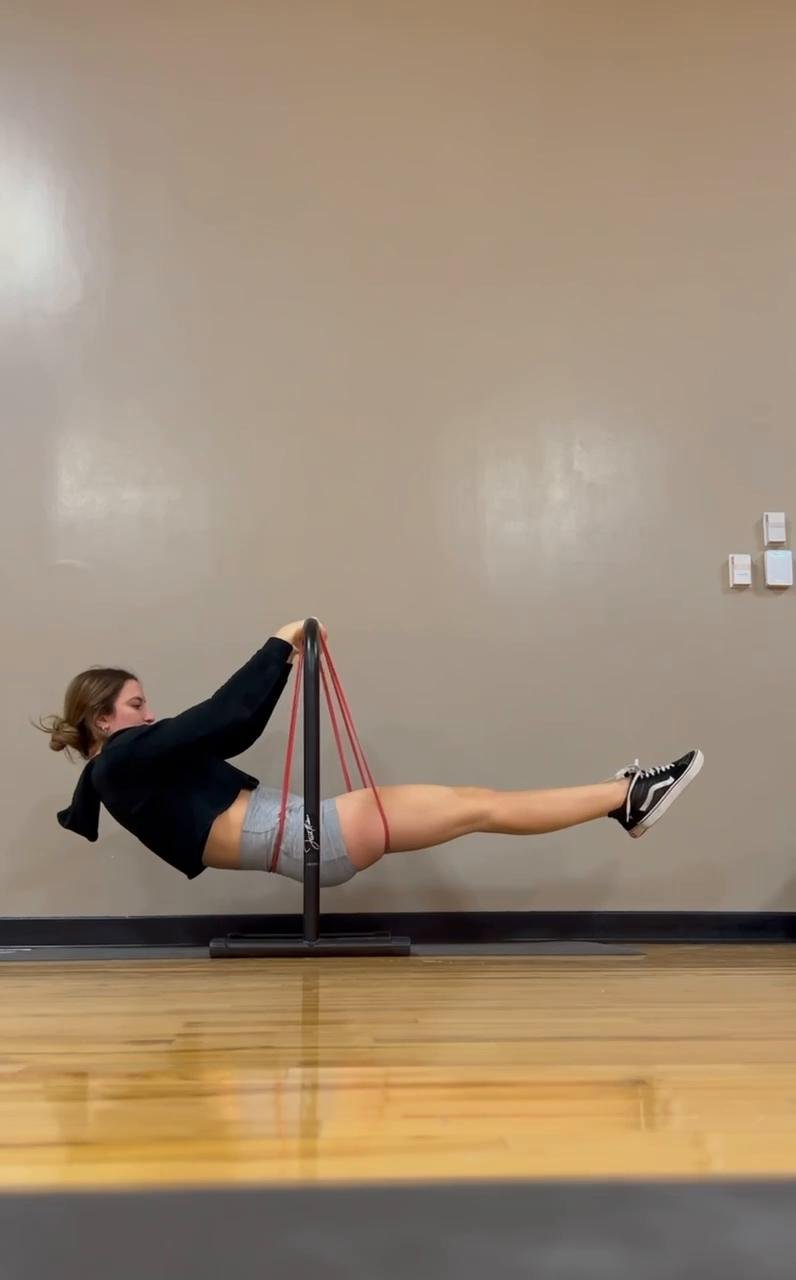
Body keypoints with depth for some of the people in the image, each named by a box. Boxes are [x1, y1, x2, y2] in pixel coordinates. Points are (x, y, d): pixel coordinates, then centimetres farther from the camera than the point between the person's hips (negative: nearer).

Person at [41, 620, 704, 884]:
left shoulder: (118, 771, 19)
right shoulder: (125, 757, -9)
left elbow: (237, 730, 21)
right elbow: (225, 713, -16)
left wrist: (285, 667, 15)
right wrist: (280, 645, -7)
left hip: (303, 837, 10)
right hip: (308, 838, -10)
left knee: (470, 801, 5)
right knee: (480, 809, -6)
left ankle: (624, 799, 10)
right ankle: (627, 795, 2)